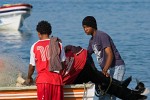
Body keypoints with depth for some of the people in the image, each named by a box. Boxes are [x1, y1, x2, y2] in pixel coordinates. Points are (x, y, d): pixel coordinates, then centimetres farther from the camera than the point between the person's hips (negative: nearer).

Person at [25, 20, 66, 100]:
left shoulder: (35, 46, 6)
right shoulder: (58, 44, 8)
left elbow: (32, 66, 11)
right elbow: (63, 63, 11)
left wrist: (29, 78, 29)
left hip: (42, 79, -2)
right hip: (56, 78, 2)